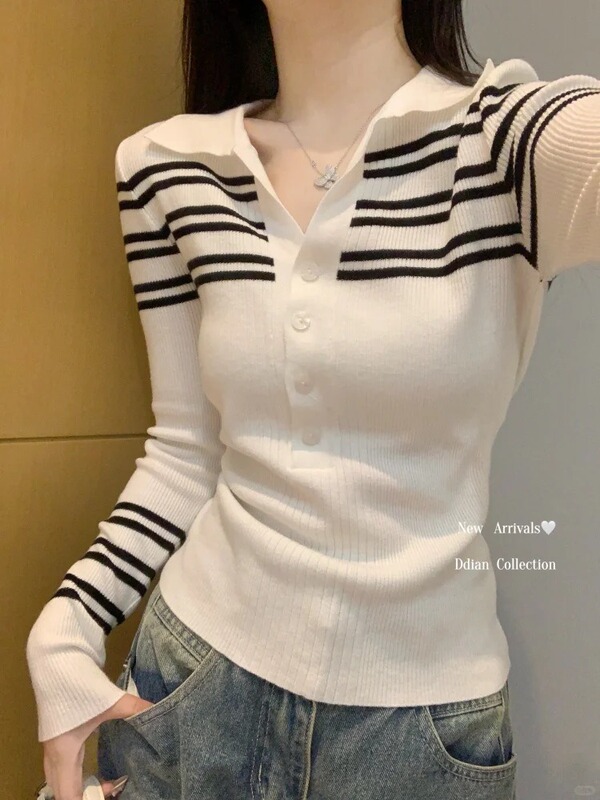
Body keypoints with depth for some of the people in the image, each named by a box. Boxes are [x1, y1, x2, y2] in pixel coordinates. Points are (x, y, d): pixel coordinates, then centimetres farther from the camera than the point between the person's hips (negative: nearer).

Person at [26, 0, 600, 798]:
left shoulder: (511, 136, -14)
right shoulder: (168, 167, -3)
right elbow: (187, 449, 3)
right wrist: (64, 634, -4)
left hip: (423, 715, -2)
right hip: (194, 681, 3)